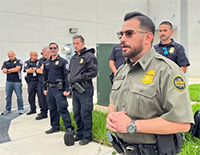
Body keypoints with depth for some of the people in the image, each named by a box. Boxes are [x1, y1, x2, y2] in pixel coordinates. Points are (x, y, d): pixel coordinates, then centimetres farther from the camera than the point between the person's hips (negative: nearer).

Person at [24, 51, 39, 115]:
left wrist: (32, 69, -11)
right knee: (31, 96, 9)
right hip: (31, 81, 2)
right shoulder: (27, 62, 8)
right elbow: (27, 70, -7)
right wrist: (36, 69, -8)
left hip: (38, 81, -2)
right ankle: (32, 109, 22)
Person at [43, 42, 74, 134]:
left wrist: (66, 89, -15)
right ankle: (55, 127, 24)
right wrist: (45, 88, 15)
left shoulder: (63, 61, -3)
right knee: (52, 109, 12)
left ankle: (69, 127, -1)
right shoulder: (46, 63, 16)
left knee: (62, 109, -9)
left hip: (59, 89, -6)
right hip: (49, 89, 7)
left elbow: (67, 76, -9)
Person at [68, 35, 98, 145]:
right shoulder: (73, 58, 18)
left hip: (85, 90, -8)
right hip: (75, 89, 8)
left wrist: (79, 78, -17)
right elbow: (69, 72, 25)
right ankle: (80, 134, 30)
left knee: (85, 114, -2)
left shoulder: (89, 56, -6)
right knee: (76, 114, 15)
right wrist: (70, 79, 4)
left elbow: (93, 72, -14)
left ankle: (87, 136, 13)